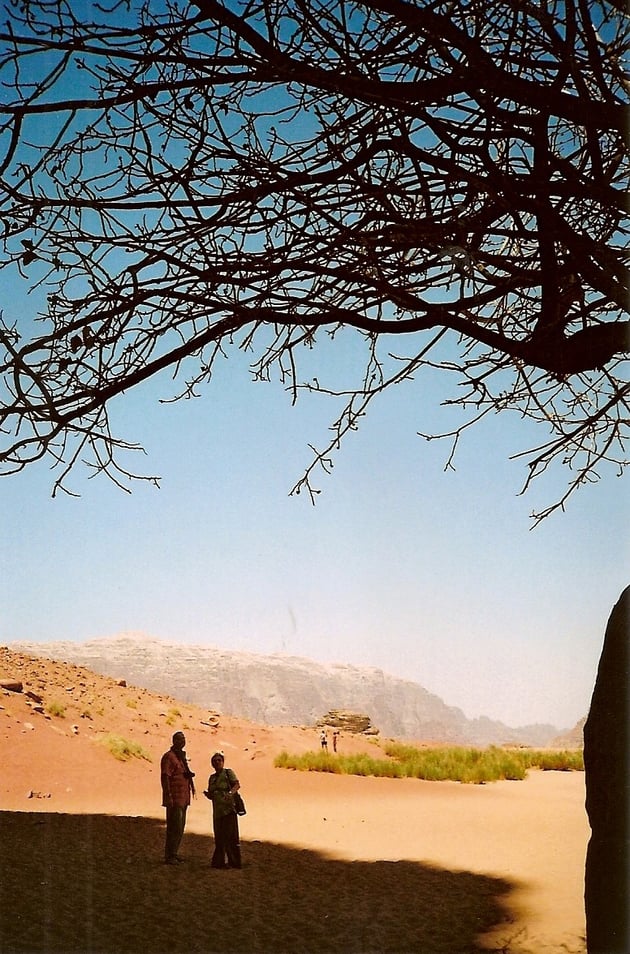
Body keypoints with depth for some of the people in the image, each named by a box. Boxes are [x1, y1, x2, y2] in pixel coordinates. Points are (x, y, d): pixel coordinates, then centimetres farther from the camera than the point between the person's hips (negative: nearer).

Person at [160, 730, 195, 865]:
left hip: (183, 798, 9)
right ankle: (169, 856, -4)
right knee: (175, 827, -9)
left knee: (180, 827, 12)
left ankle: (173, 854, 20)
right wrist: (168, 797, -22)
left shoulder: (182, 756, 18)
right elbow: (165, 777, -17)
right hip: (174, 798, -9)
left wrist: (189, 774, 8)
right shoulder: (169, 756, -10)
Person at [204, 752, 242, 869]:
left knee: (230, 835, -7)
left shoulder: (228, 772, 1)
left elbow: (237, 784, -13)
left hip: (228, 808, -6)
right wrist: (207, 794, -3)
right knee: (219, 837, 8)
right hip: (217, 810, 6)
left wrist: (230, 792, -32)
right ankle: (219, 861, 16)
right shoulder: (212, 777, 19)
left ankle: (234, 862, -2)